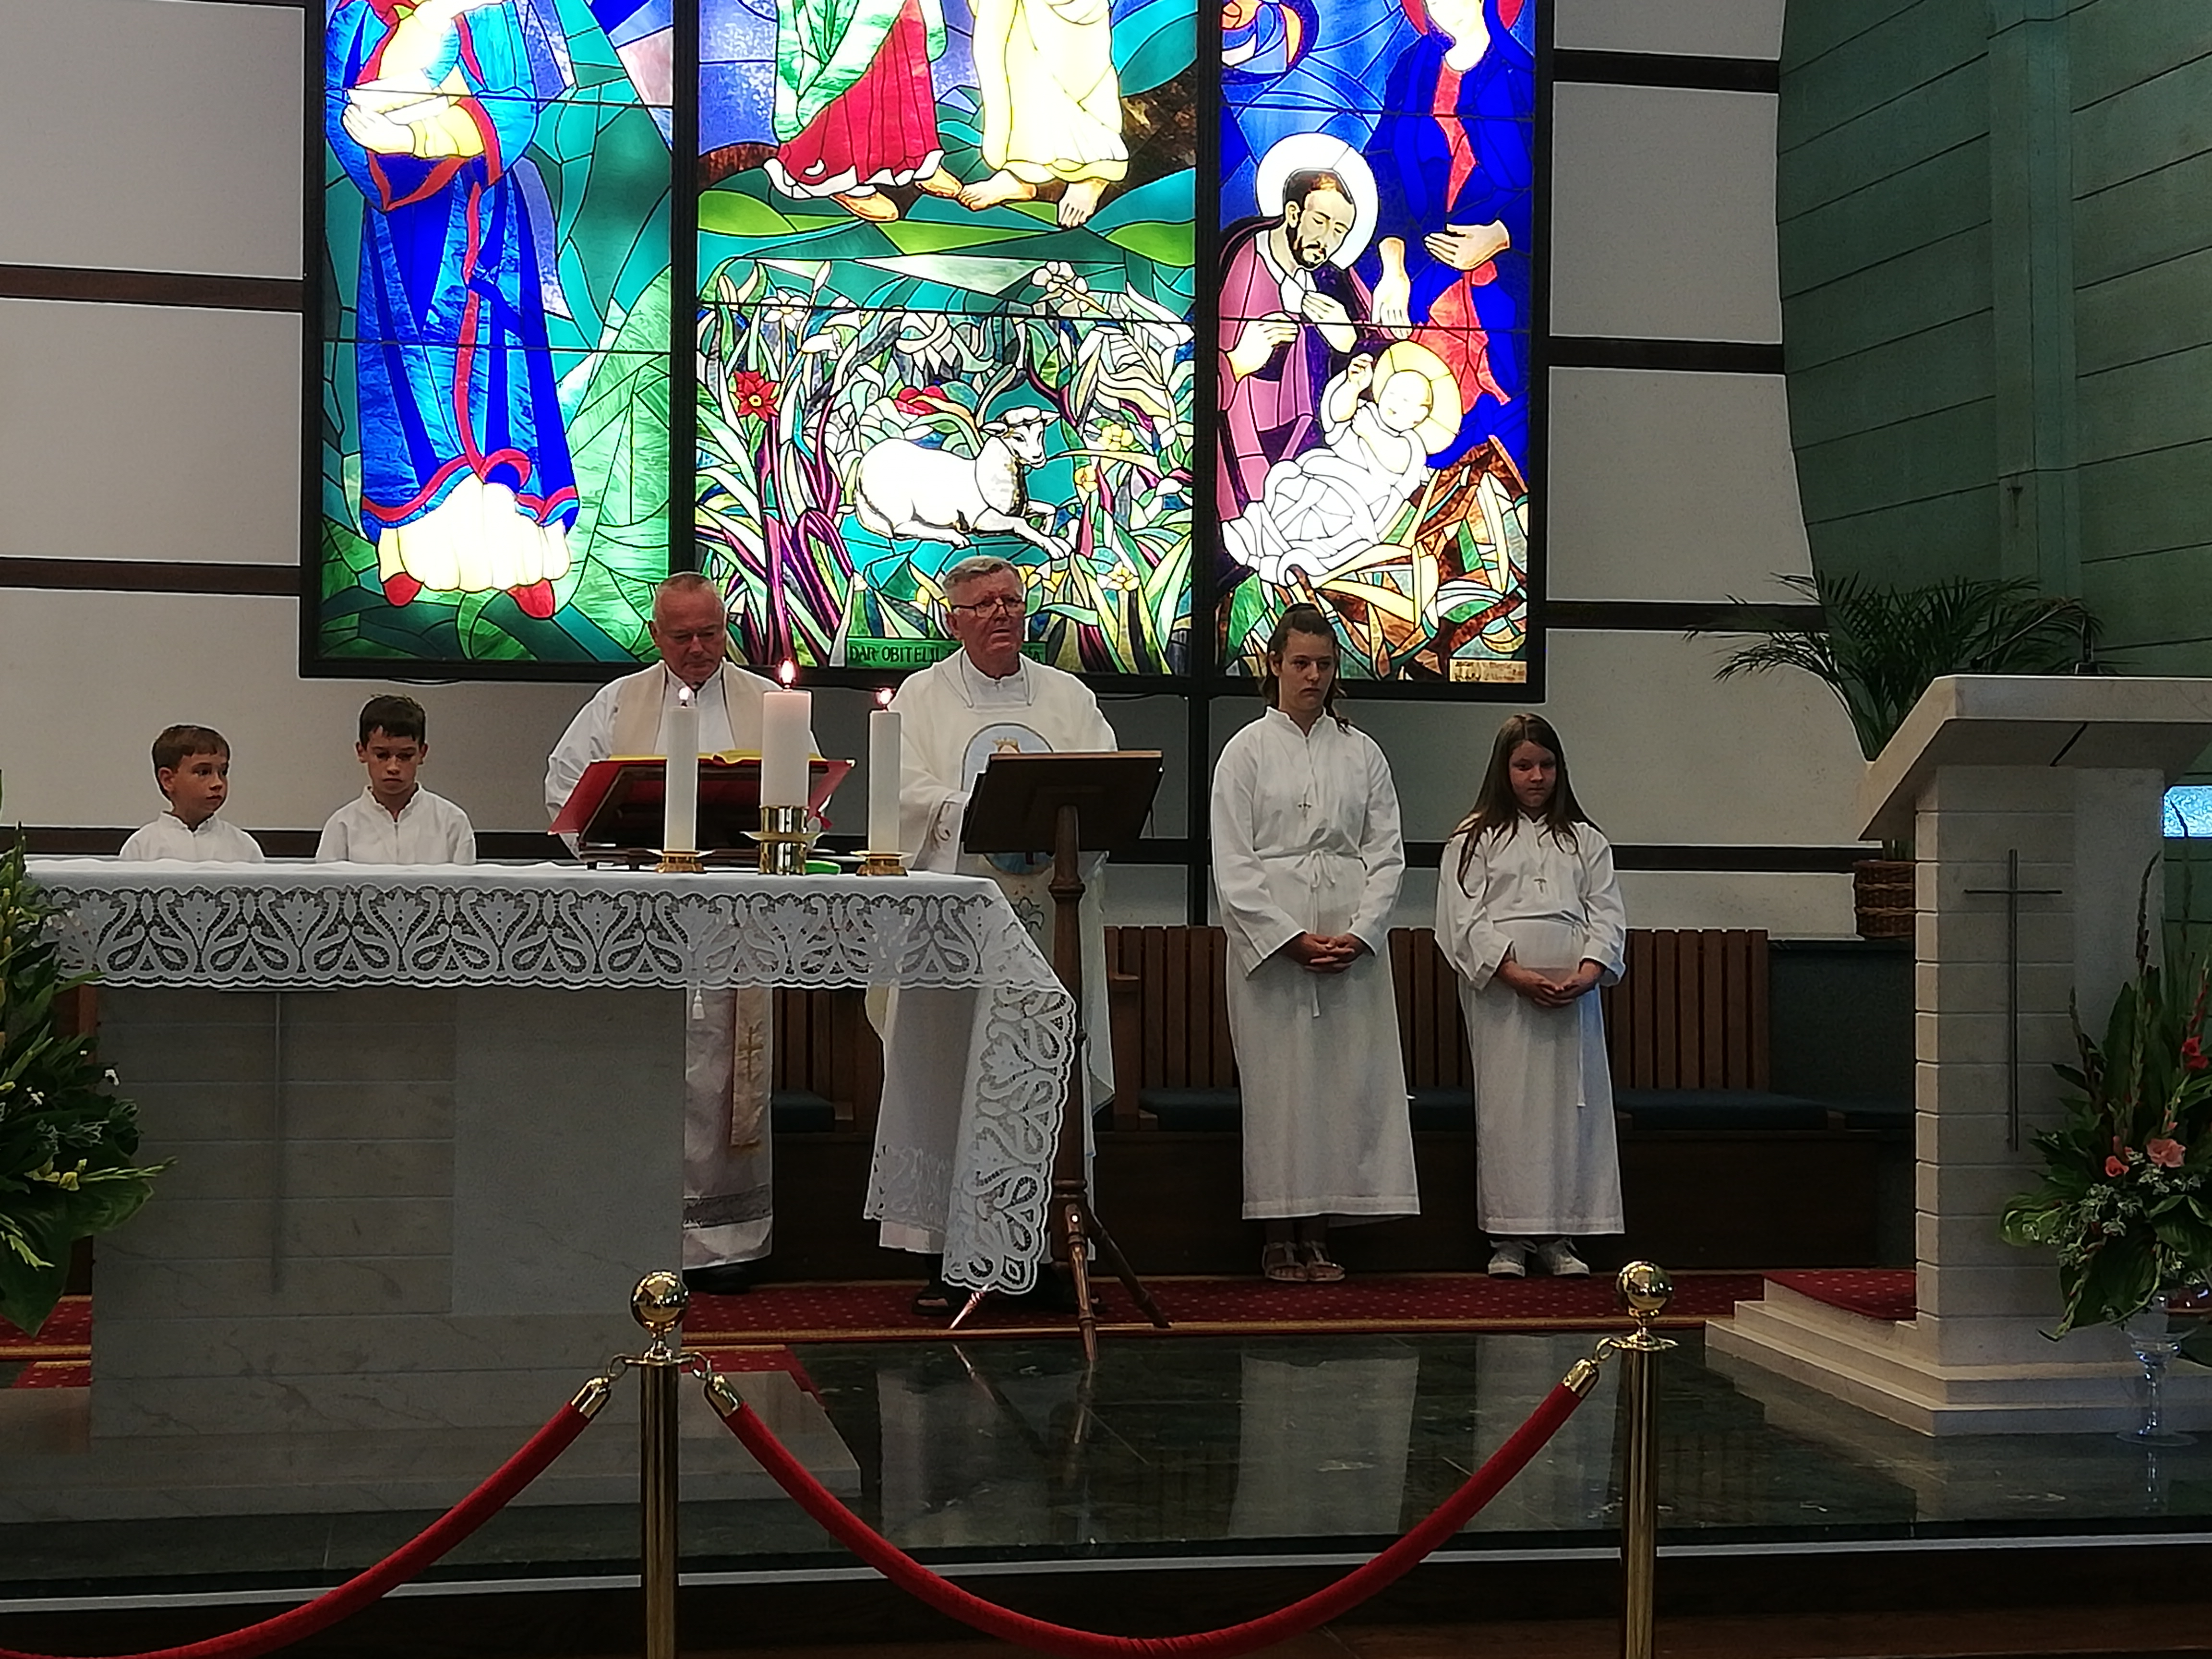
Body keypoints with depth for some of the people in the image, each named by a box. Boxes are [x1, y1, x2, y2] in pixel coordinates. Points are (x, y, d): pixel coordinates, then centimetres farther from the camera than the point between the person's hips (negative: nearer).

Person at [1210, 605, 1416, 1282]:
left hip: (1354, 944, 3)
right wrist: (1291, 939, -11)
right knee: (1279, 1083, -3)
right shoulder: (1247, 751, 4)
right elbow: (1232, 865, -2)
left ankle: (1317, 1235, 7)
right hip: (1269, 942, -3)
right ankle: (1278, 1238, 5)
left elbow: (1387, 852, 8)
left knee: (1345, 1080, 0)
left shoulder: (1361, 753, 12)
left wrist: (1360, 933, -7)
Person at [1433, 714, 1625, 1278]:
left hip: (1573, 994, 3)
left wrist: (1588, 972, -10)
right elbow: (1463, 920, -3)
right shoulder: (1475, 839, 6)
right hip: (1501, 995, -3)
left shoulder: (1584, 840, 15)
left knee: (1571, 1103, 1)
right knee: (1506, 1107, -3)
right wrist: (1516, 975, -14)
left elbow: (1607, 914, 9)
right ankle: (1509, 1238, 3)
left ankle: (1559, 1236, 8)